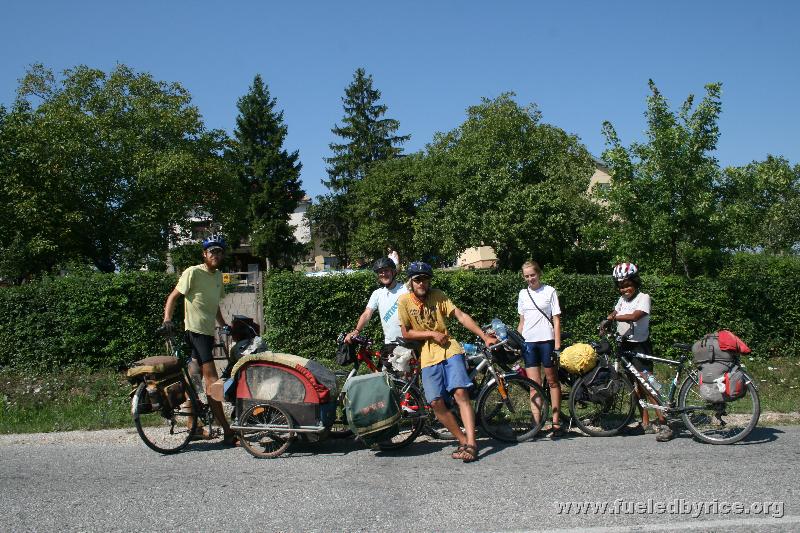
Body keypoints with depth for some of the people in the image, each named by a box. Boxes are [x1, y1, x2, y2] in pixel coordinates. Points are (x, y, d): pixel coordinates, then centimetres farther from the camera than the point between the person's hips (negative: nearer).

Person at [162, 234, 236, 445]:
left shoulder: (218, 276, 15)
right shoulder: (193, 272, -8)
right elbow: (173, 296, -9)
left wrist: (224, 325, 19)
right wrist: (167, 319, -21)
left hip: (208, 332, 8)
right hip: (196, 331, -8)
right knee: (212, 380, -12)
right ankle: (227, 432, -14)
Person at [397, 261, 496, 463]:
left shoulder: (437, 295, -2)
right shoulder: (405, 301, -3)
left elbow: (461, 316, -7)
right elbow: (406, 333, 0)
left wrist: (484, 336, -14)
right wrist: (432, 334, -11)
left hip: (450, 350, -1)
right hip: (428, 356, 1)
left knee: (460, 393, -16)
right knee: (437, 403, -7)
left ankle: (471, 443, -17)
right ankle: (463, 441, 7)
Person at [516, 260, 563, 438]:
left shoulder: (550, 291, -1)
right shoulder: (523, 294, 11)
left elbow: (556, 320, -3)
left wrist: (557, 345, -9)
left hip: (546, 341, -3)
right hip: (528, 342, 4)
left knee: (552, 381, 5)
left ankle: (556, 423, 9)